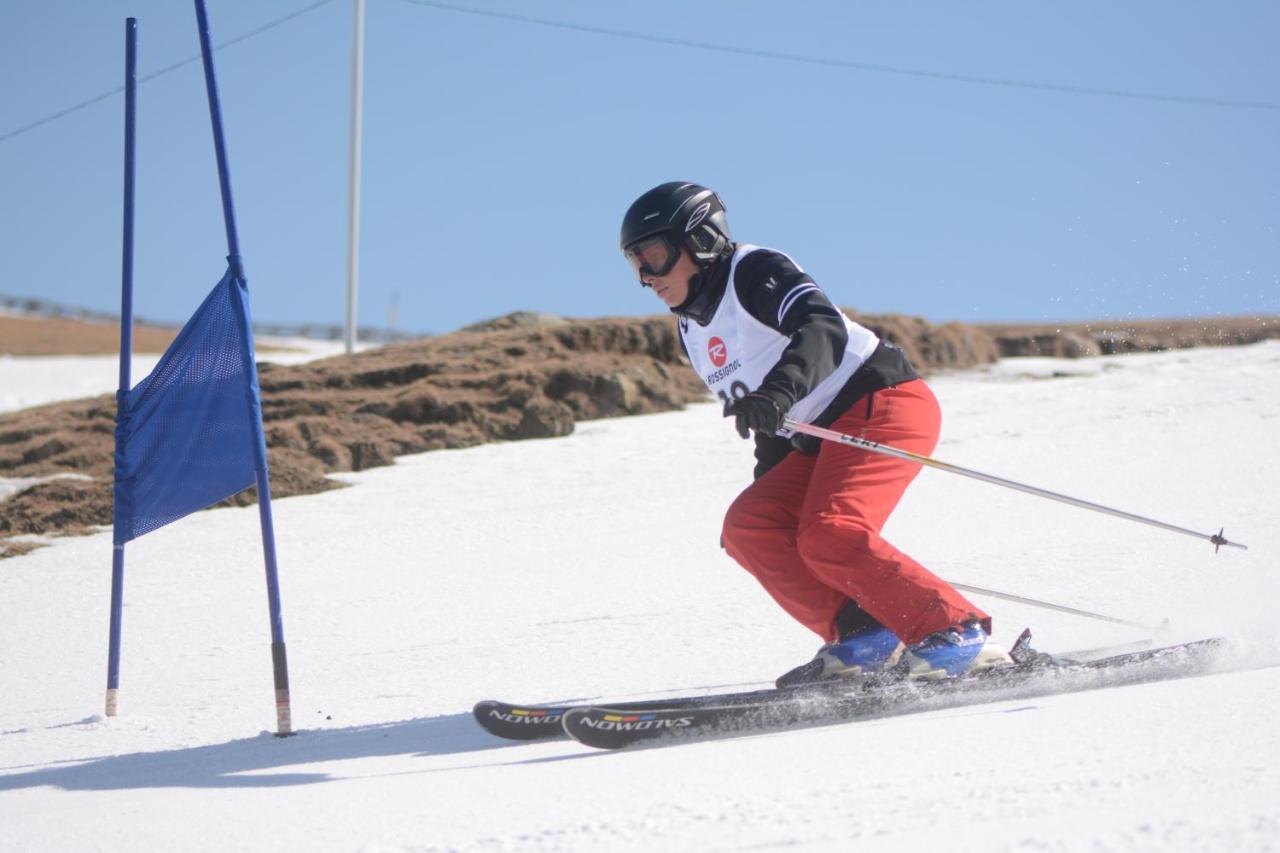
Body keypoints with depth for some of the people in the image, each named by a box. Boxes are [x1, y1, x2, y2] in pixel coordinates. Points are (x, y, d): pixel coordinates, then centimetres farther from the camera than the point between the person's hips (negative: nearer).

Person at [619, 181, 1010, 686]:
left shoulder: (754, 272, -8)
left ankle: (958, 634, -22)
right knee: (746, 529, -7)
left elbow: (824, 328, -27)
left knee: (828, 534, -26)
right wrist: (770, 488, 23)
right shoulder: (694, 332, 18)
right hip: (822, 439, 9)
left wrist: (779, 391, -43)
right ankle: (863, 635, -11)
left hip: (883, 402, -9)